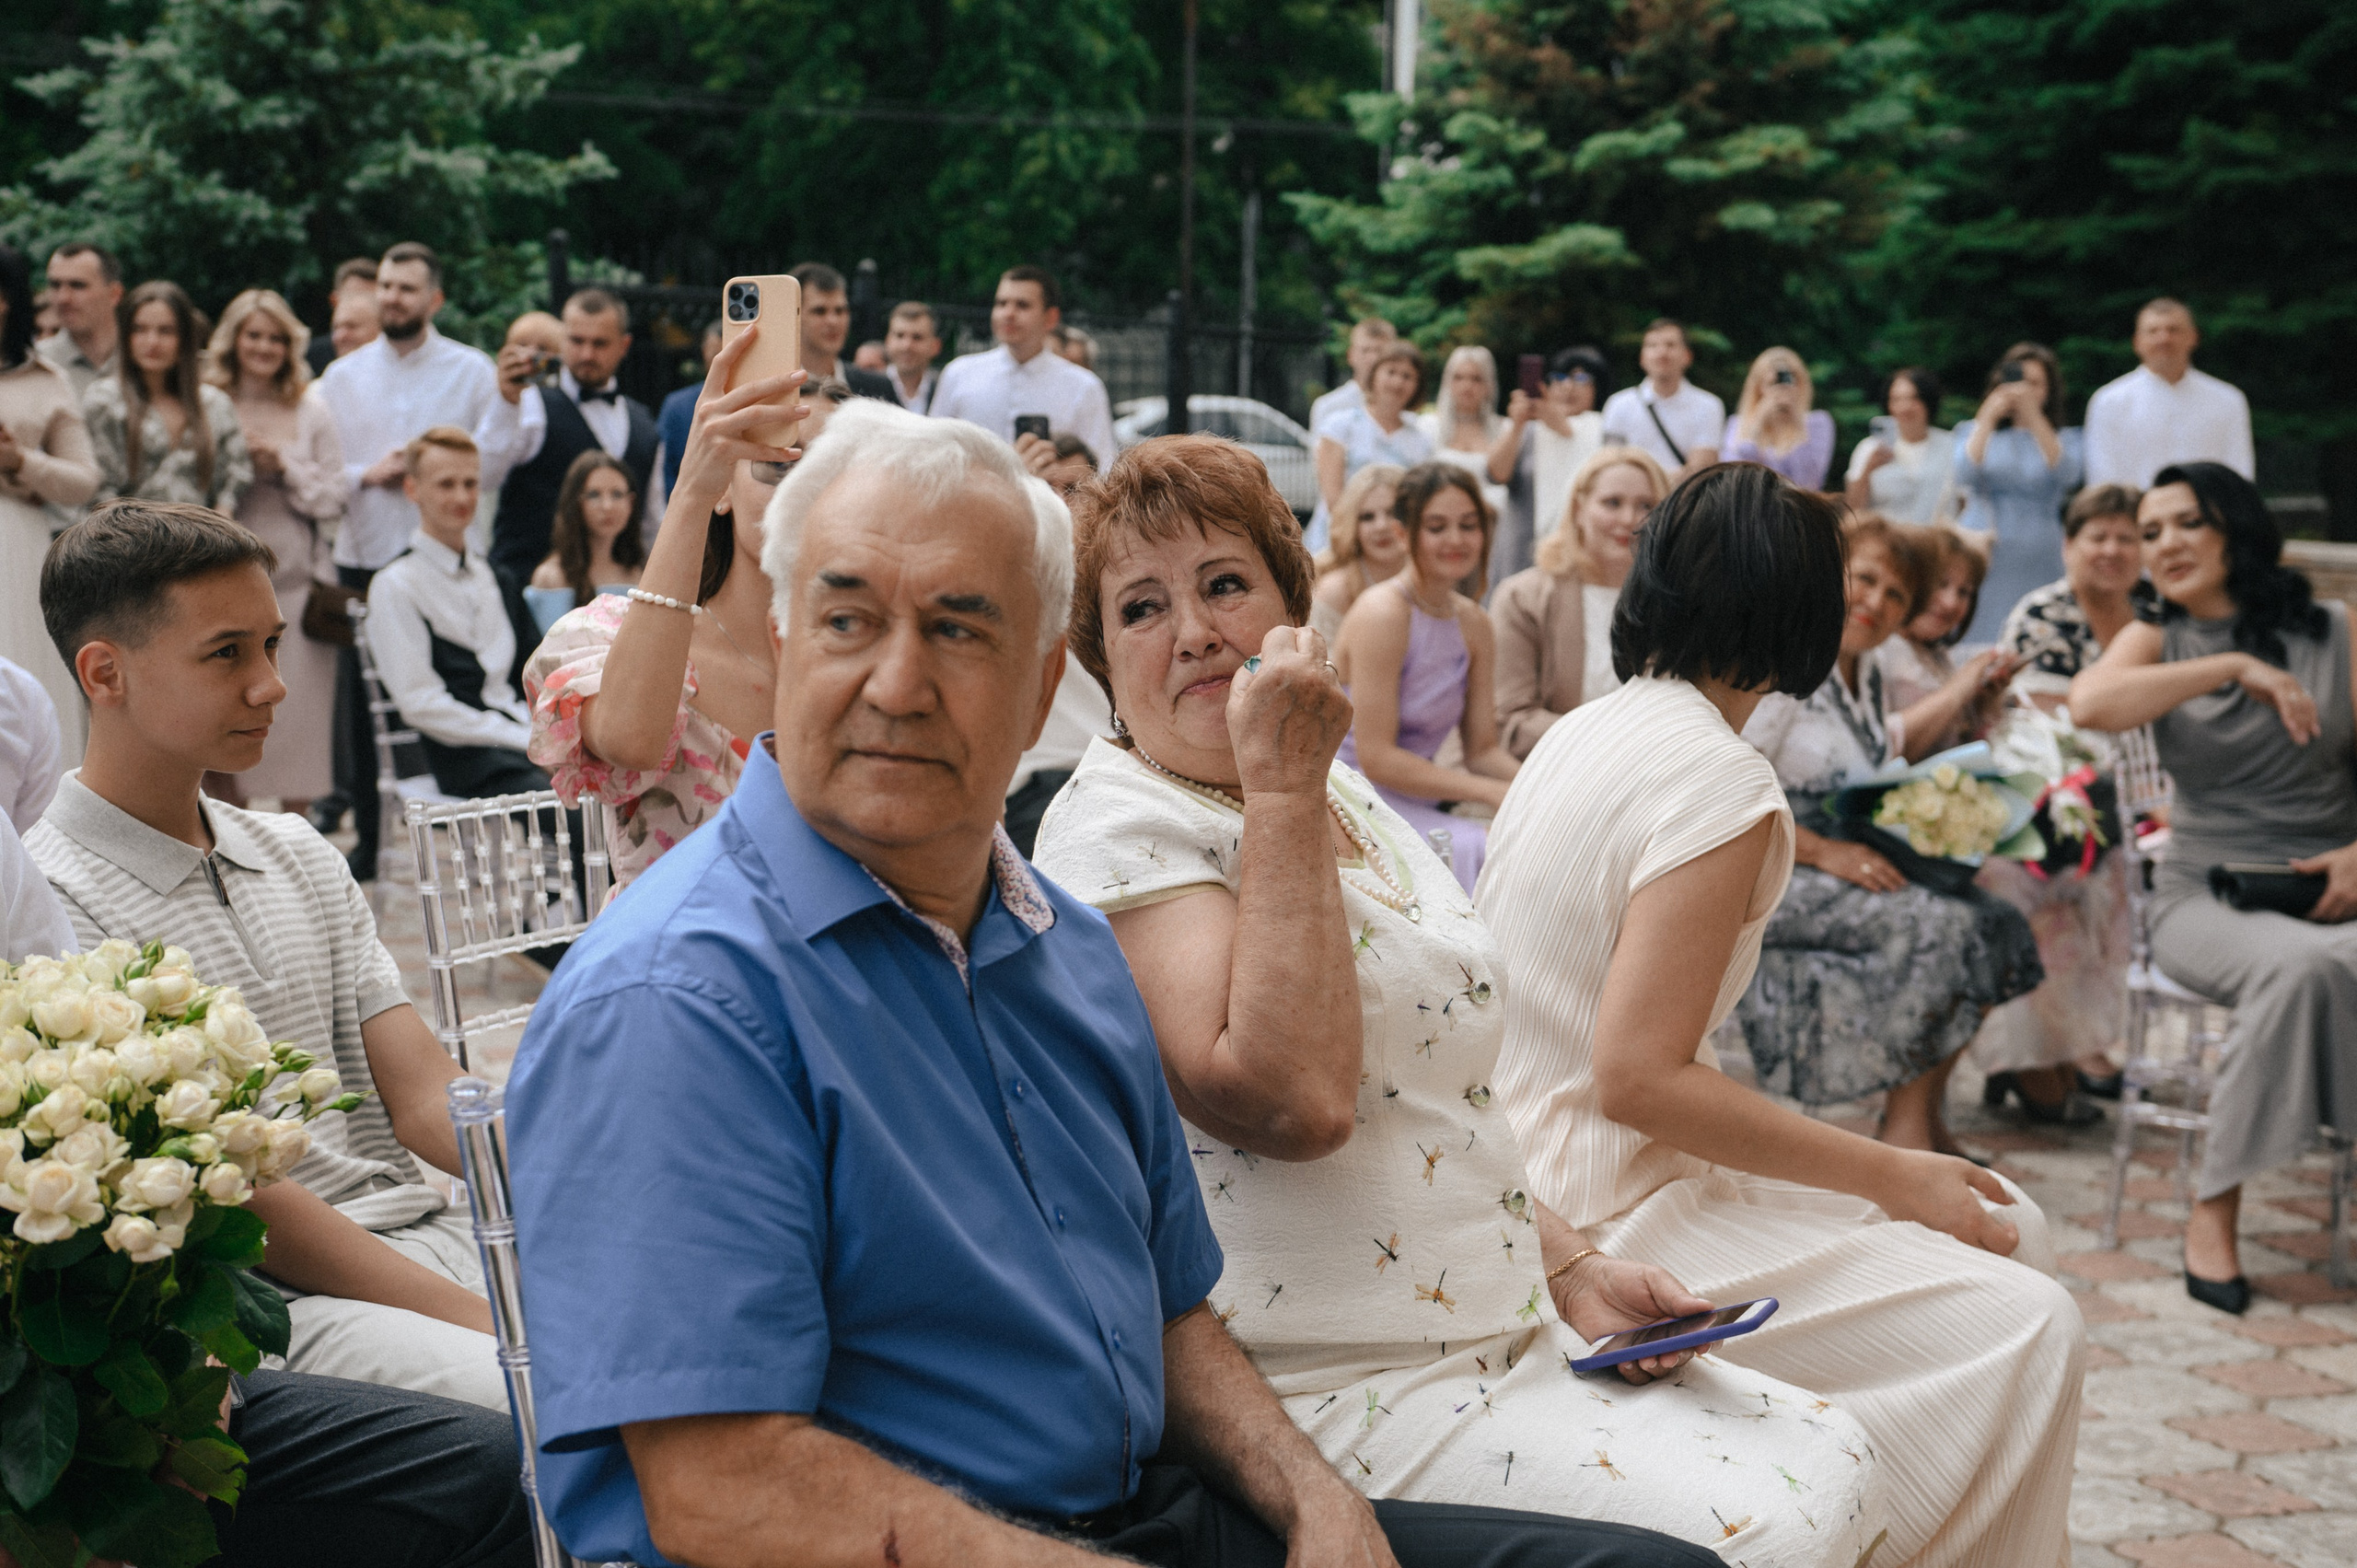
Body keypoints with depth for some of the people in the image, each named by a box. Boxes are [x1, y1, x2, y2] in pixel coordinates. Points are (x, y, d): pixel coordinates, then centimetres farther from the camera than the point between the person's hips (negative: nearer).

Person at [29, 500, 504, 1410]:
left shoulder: (301, 858, 18)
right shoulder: (53, 903, -7)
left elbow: (427, 1102, 10)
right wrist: (485, 1323, -18)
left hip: (433, 1230, 7)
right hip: (279, 1299, -7)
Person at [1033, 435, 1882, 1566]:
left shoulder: (1346, 798, 15)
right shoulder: (1117, 826, -11)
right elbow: (1288, 1102, -27)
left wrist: (1571, 1270, 10)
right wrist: (1281, 787, -21)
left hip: (1509, 1340, 9)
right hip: (1335, 1391, -9)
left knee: (1832, 1469, 0)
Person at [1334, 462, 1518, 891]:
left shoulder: (1475, 625, 9)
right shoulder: (1381, 614, -14)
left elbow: (1483, 748, 10)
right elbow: (1375, 757, -18)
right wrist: (1490, 793, -21)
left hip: (1415, 805, 7)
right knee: (1478, 851, -32)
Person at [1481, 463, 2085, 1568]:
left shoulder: (1579, 731, 10)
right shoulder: (1718, 777, -17)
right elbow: (1640, 1078, -23)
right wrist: (1893, 1177, -15)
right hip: (1609, 1223, -10)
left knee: (2011, 1232, 11)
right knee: (2027, 1333, -12)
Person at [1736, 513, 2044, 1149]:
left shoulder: (1865, 672, 13)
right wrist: (1826, 852, -25)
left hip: (1846, 864, 9)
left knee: (1991, 923, -7)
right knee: (1934, 924, -25)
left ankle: (1924, 1117, 0)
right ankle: (1904, 1128, -14)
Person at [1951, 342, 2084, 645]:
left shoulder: (2065, 438, 13)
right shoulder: (1973, 431, 16)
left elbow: (2067, 475, -10)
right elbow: (1965, 477, -3)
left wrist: (2034, 417, -18)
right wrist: (1988, 419, -11)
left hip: (2037, 565, 0)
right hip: (1981, 558, 0)